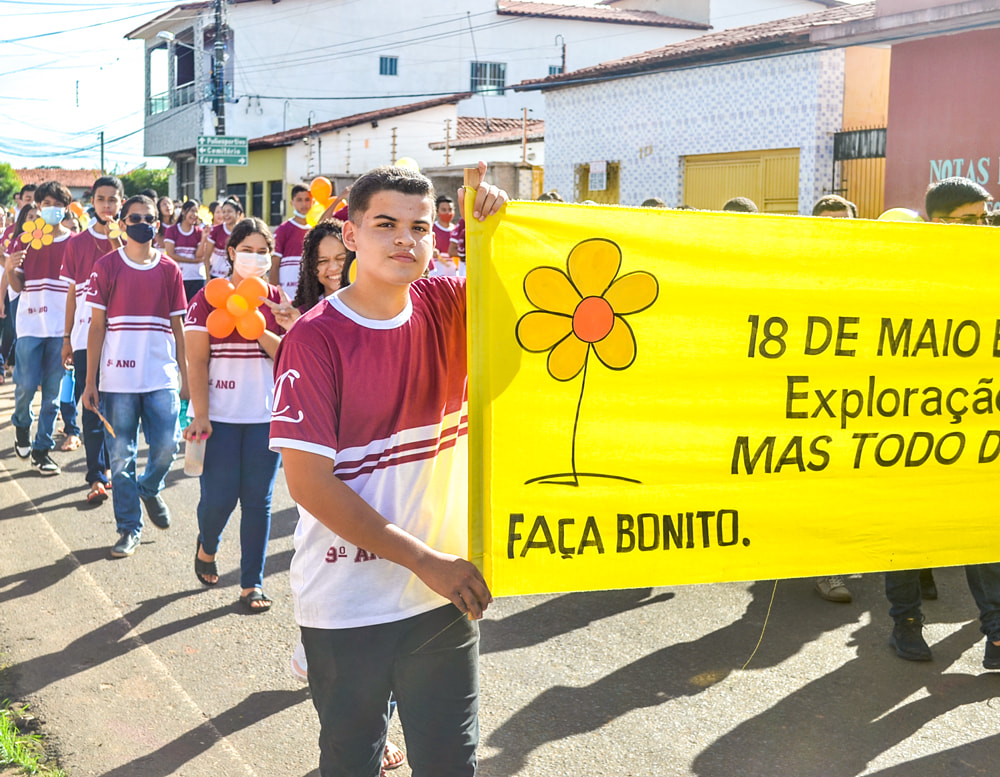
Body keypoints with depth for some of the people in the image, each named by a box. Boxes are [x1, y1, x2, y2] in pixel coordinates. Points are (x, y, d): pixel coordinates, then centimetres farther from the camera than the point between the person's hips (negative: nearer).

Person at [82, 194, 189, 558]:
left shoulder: (169, 269, 7)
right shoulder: (107, 266, 1)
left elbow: (177, 326, 10)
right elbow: (97, 326, 0)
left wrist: (185, 376, 7)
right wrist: (90, 382, -3)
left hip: (162, 377, 2)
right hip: (119, 378, -1)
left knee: (166, 446, -3)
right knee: (121, 456, 2)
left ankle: (150, 488, 30)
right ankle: (129, 528, 15)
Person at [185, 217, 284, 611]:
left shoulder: (276, 300, 7)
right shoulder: (208, 298, 0)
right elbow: (196, 361, -4)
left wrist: (257, 329, -15)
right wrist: (200, 416, -12)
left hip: (266, 416, 2)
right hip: (220, 416, -2)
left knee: (258, 500, 3)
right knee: (218, 497, -1)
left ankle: (252, 583, 13)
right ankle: (206, 548, 32)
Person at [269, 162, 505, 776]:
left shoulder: (449, 308, -1)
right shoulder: (316, 337, -14)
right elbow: (308, 480, -17)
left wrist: (501, 222, -21)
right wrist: (424, 560, -18)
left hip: (447, 593, 4)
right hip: (346, 603, -3)